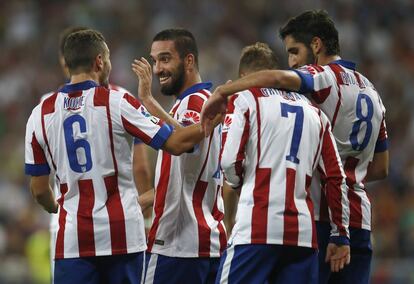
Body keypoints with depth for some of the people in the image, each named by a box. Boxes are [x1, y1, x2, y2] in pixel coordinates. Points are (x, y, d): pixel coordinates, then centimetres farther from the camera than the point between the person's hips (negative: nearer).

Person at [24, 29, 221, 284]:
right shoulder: (117, 103, -6)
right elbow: (175, 143, -7)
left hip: (73, 237, 2)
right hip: (122, 232, -2)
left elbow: (39, 190, 9)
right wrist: (212, 120, 7)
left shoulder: (41, 114, 4)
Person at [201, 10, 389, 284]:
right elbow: (381, 168, 25)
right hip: (360, 220, 8)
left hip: (319, 218, -8)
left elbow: (277, 78, -27)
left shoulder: (325, 77, -5)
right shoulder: (370, 90, 20)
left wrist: (221, 92, -19)